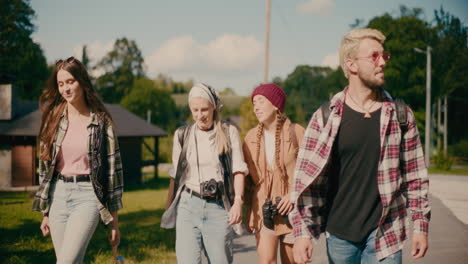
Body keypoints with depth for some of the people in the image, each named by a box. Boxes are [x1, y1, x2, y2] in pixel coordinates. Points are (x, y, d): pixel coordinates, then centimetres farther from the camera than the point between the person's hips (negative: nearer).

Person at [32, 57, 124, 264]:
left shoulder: (101, 121, -3)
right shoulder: (53, 118, 7)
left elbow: (113, 168, -1)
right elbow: (45, 165, 12)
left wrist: (114, 221, -2)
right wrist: (45, 213, 11)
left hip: (87, 195, -4)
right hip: (58, 195, 4)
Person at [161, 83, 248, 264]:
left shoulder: (229, 132, 5)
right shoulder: (182, 135, 11)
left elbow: (238, 169, -1)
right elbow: (176, 175, 15)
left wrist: (238, 201, -14)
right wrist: (168, 208, 13)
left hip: (218, 206, -1)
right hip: (188, 206, 1)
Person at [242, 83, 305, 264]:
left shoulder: (296, 132, -5)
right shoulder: (251, 137, 6)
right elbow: (246, 173, 14)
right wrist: (248, 202, 4)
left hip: (292, 209, -2)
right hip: (263, 209, 2)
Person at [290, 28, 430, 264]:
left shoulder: (401, 115, 2)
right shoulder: (325, 117, -3)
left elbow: (415, 176, 5)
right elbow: (306, 178, -3)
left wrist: (420, 226, 2)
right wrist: (302, 232, -9)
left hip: (385, 234, 0)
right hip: (339, 234, 0)